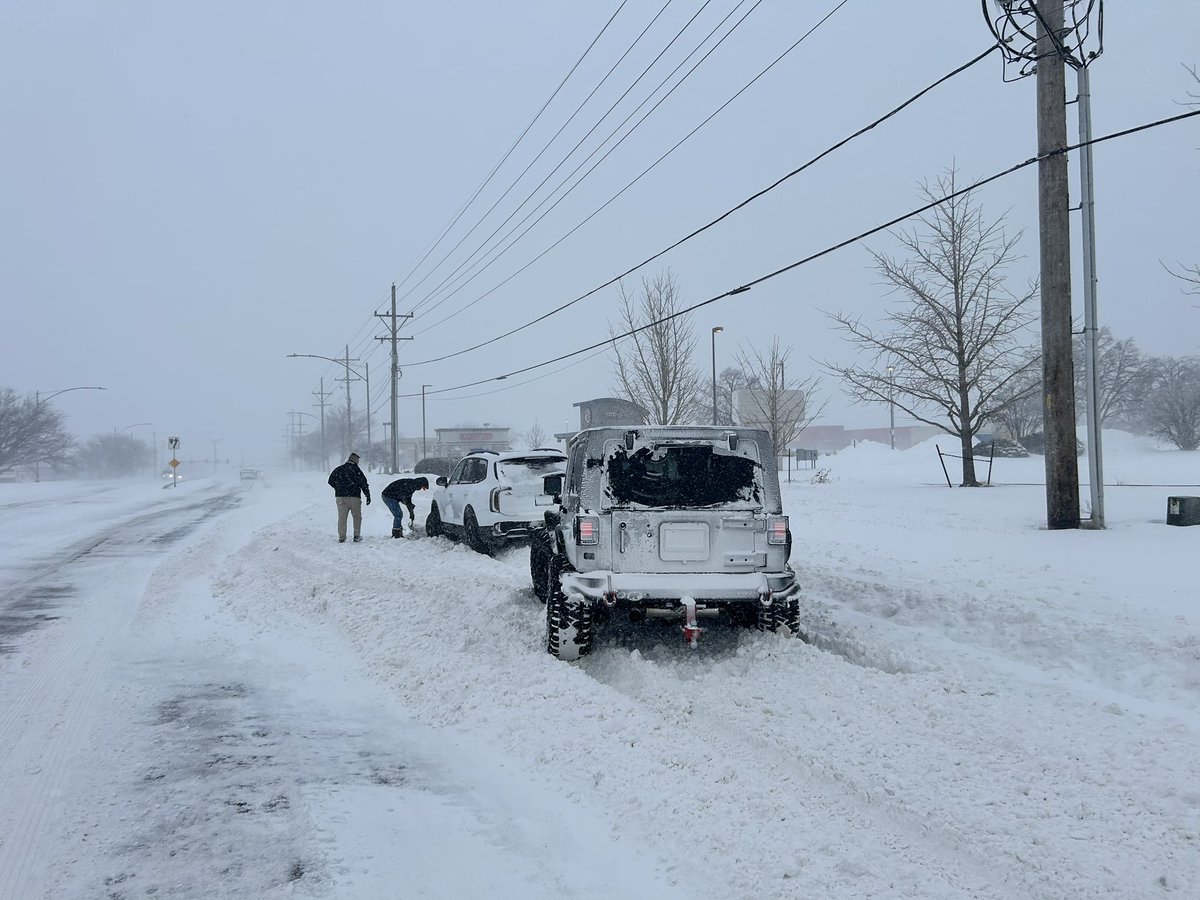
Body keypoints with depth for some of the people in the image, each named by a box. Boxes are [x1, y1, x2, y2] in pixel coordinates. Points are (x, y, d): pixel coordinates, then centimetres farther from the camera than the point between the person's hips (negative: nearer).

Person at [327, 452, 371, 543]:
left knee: (342, 517, 6)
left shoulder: (338, 469, 9)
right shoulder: (356, 470, -5)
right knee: (357, 517, 10)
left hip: (340, 497, 3)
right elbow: (363, 483, -6)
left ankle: (341, 538, 2)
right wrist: (368, 495, -1)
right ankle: (357, 536, 9)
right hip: (354, 497, -3)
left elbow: (331, 481, 15)